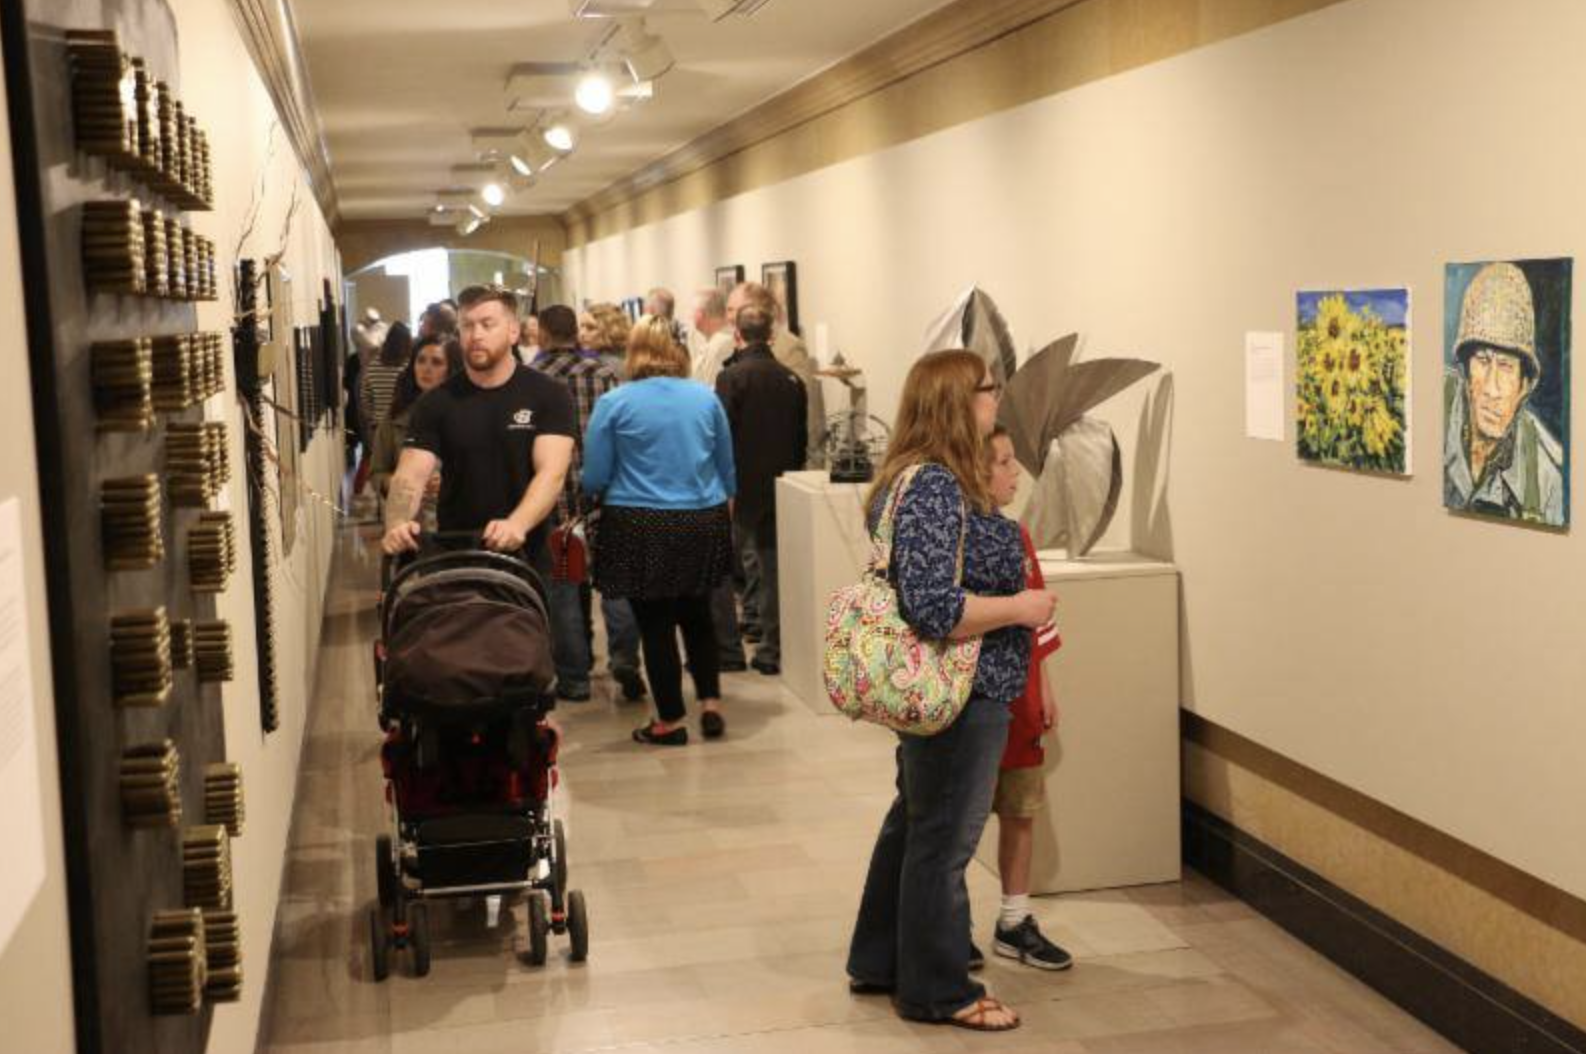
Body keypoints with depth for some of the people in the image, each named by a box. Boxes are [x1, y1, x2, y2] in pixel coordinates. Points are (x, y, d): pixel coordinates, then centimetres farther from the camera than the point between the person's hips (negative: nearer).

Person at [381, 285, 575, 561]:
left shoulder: (548, 396, -5)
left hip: (527, 561, -1)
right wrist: (398, 524, -32)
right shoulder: (437, 403, 1)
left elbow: (551, 473, -17)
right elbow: (410, 475, -10)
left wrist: (517, 524, -36)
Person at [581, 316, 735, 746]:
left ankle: (670, 720, 15)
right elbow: (728, 469, 11)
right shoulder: (706, 398, 1)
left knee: (656, 623, 8)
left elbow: (593, 479, -4)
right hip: (703, 522, 3)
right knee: (697, 615, 21)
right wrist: (721, 501, 29)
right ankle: (711, 703, 17)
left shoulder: (614, 403, -8)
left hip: (640, 527, -3)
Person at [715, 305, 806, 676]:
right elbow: (801, 437, 9)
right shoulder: (792, 379, 4)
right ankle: (770, 649, 12)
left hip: (740, 487, -5)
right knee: (773, 567, 10)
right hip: (780, 488, 5)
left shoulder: (732, 377, -12)